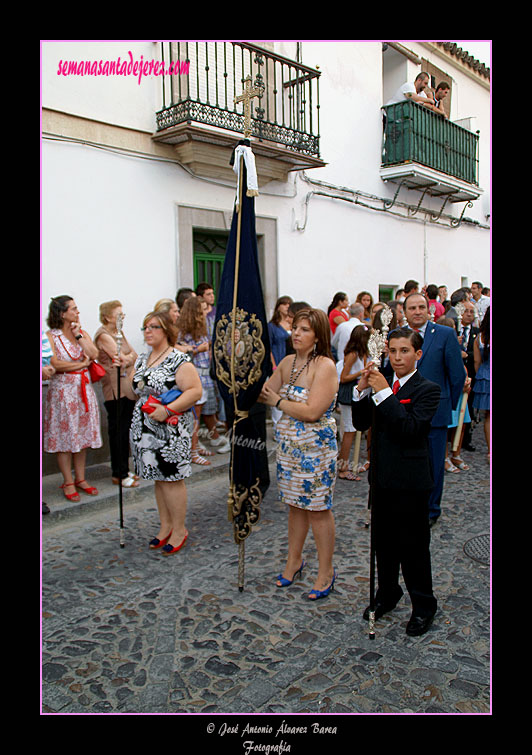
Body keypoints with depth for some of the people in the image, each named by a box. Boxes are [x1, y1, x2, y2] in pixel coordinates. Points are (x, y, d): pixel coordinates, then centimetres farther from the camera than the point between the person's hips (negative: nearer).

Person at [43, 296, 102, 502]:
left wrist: (78, 335, -6)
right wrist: (82, 364, -7)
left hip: (84, 389, 5)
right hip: (63, 390, -5)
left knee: (82, 434, 8)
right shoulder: (51, 336, -5)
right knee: (65, 436, 0)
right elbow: (55, 364, -15)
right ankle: (68, 482, 10)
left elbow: (94, 355, -4)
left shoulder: (82, 333, 10)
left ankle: (80, 479, 19)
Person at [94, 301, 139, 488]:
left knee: (125, 430, 11)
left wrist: (127, 358, -7)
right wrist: (130, 357, 5)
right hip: (115, 389, -8)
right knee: (119, 431, -3)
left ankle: (123, 471, 20)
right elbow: (121, 358, -14)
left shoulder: (119, 333, 18)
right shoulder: (103, 335, -8)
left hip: (128, 386, 8)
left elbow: (134, 355, 12)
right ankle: (119, 475, 5)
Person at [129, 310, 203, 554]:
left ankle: (179, 529, 13)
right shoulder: (142, 359, 14)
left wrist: (168, 409, -24)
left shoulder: (178, 359, -10)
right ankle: (165, 526, 27)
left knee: (172, 479, -1)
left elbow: (195, 390, -18)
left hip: (170, 429, -7)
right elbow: (133, 391, 21)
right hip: (144, 428, 7)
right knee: (158, 478, 14)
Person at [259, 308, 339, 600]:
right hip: (289, 445, 6)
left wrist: (278, 401, -13)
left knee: (318, 508, 5)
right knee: (296, 505, 18)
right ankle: (294, 560, 35)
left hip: (315, 448, -6)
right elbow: (264, 393, 7)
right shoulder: (287, 362, 7)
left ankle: (326, 571, 22)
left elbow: (312, 412, -23)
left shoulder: (325, 366, -16)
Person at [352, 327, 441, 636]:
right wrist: (363, 390, -11)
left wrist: (384, 393, -24)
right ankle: (388, 595, 37)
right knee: (384, 541, 18)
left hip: (411, 482, -6)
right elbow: (361, 424, 3)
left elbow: (411, 428, -24)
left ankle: (423, 606, 25)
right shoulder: (382, 385, 8)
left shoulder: (428, 389, -10)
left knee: (413, 546, 5)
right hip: (382, 477, 6)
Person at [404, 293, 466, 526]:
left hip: (434, 412, -2)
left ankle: (431, 511, 25)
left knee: (433, 463, 8)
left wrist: (449, 404, 5)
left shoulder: (446, 334, -4)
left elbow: (458, 374, 0)